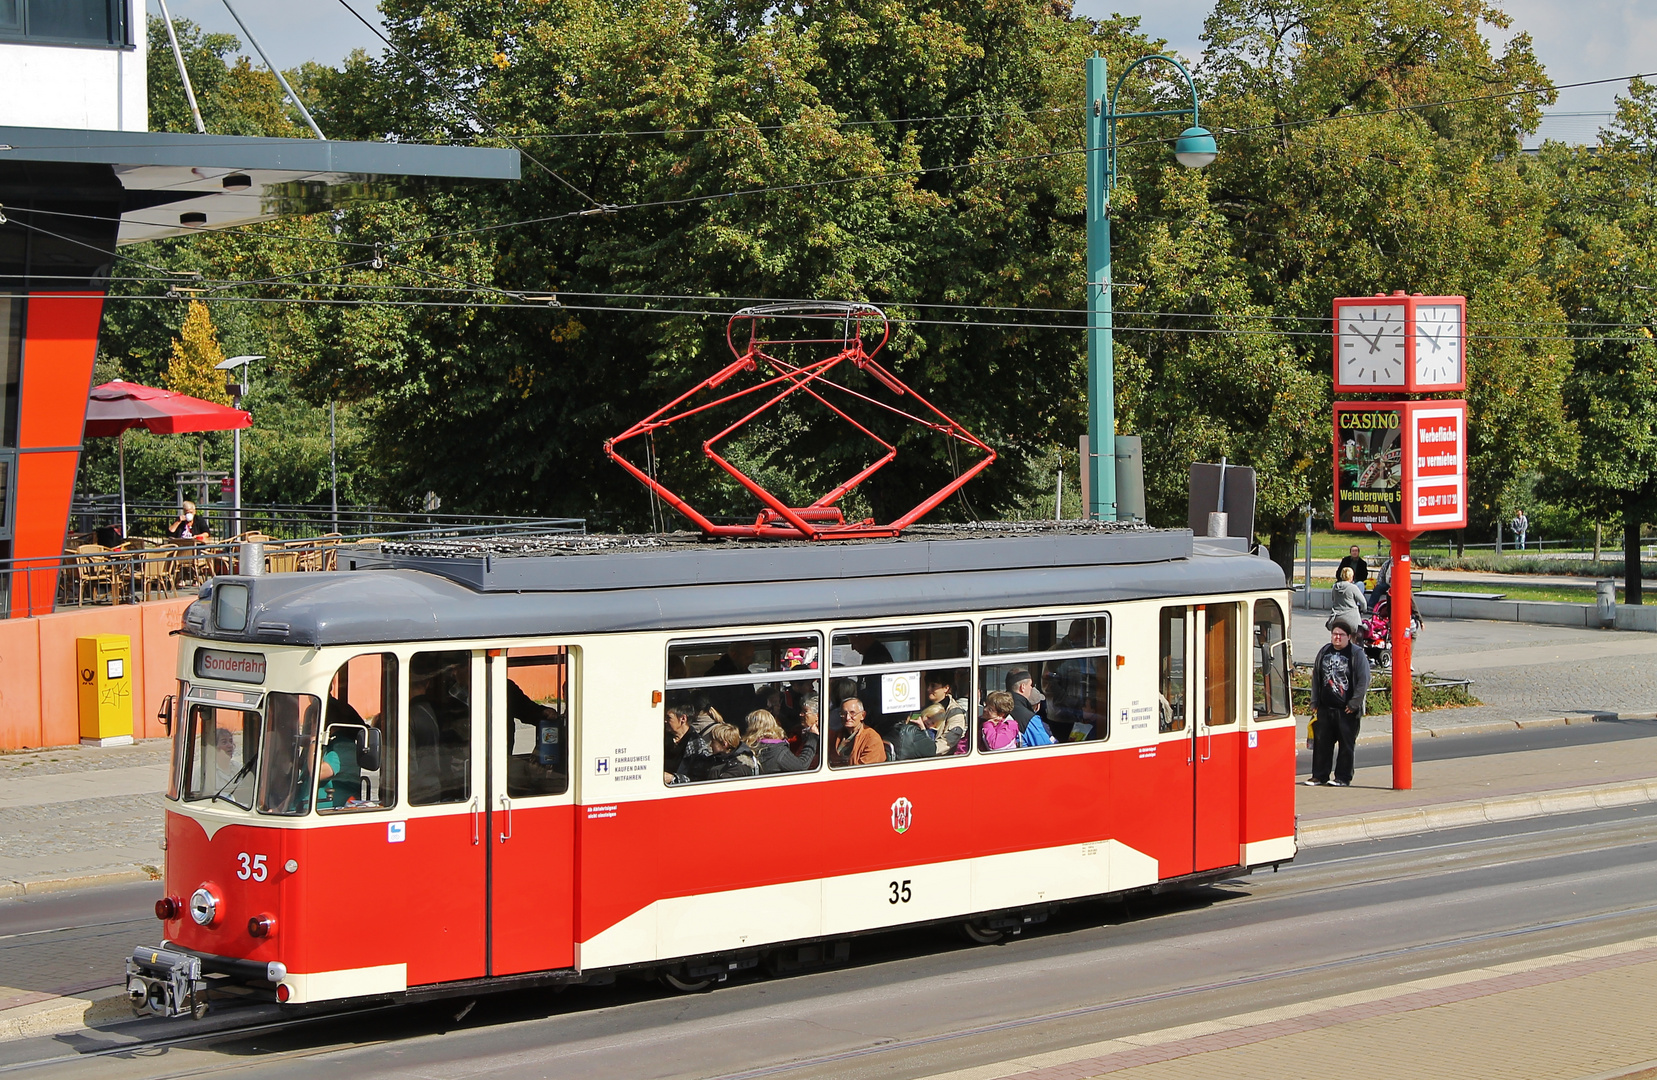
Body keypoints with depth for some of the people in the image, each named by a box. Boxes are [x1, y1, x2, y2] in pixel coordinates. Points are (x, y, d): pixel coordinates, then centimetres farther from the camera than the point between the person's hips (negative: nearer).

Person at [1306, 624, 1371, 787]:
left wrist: (1353, 704, -9)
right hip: (1324, 708, 5)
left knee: (1346, 745, 1)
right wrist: (1314, 703, 13)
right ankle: (1319, 776, 13)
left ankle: (1343, 777, 8)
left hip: (1347, 710, -5)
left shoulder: (1357, 654, -4)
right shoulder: (1324, 652, 12)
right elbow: (1316, 678, 18)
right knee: (1321, 743, 5)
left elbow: (1363, 681, -6)